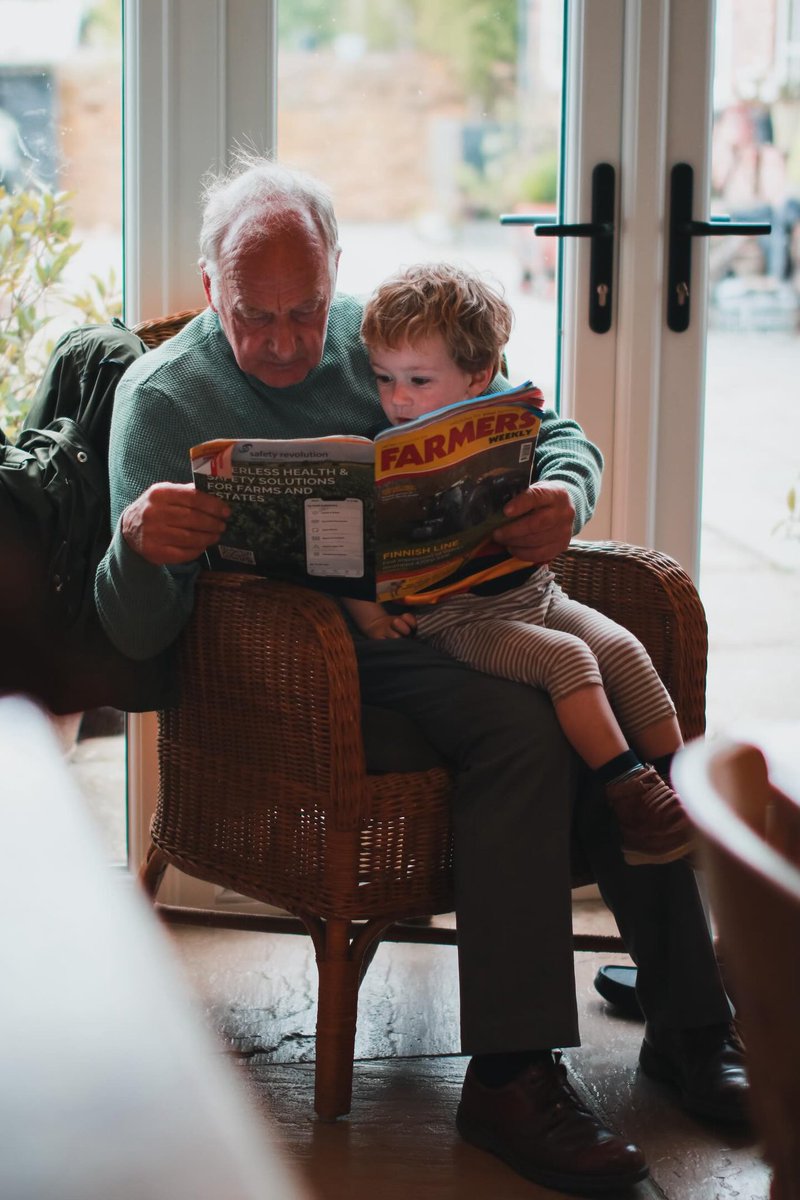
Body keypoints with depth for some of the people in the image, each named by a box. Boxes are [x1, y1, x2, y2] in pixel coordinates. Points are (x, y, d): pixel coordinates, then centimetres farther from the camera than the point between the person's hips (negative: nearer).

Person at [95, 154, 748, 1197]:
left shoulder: (383, 336, 12)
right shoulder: (162, 397, 0)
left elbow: (557, 435, 14)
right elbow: (138, 638, -8)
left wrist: (564, 496, -11)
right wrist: (137, 543, -31)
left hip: (458, 618, 5)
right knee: (522, 727, -31)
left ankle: (690, 1030, -11)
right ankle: (509, 1076, -28)